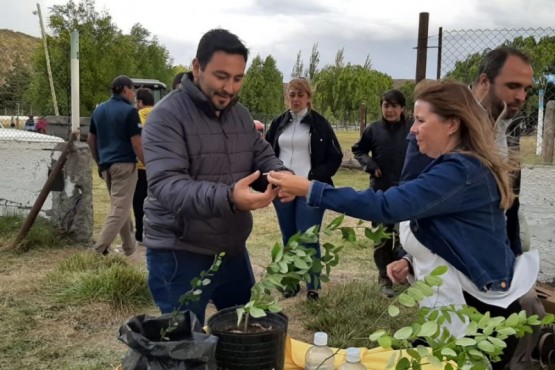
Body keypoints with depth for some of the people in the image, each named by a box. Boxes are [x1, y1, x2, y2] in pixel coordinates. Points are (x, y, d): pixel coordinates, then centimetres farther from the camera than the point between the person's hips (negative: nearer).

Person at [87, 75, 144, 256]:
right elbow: (137, 144, -15)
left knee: (119, 206, 19)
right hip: (124, 165, -8)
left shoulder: (99, 110, 11)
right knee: (119, 209, -4)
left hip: (106, 165, 8)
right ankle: (99, 249, -10)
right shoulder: (129, 111, -11)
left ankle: (129, 245, 28)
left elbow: (90, 140, 16)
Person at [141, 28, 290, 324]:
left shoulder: (240, 114, 7)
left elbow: (262, 156, 10)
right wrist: (227, 198, -43)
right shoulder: (167, 116, -17)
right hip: (179, 255, -7)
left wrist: (280, 175, -16)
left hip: (233, 249, 7)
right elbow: (166, 184, -27)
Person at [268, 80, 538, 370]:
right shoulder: (458, 165, 9)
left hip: (480, 310, -9)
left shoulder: (460, 171, -24)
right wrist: (412, 261, 1)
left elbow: (387, 206, -32)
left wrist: (308, 189, -29)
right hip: (458, 301, 9)